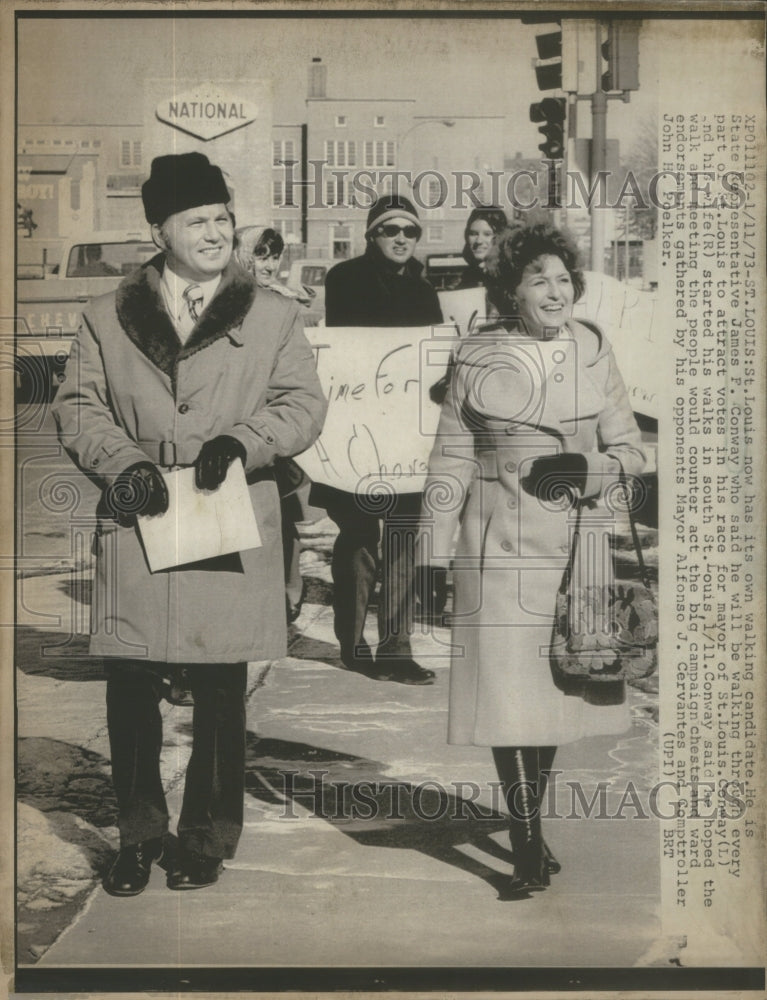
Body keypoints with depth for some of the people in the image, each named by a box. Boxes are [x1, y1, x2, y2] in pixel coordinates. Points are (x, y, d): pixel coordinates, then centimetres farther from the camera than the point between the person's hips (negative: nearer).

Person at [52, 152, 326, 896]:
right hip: (136, 528, 1)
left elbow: (302, 406, 4)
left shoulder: (272, 317, 8)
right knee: (129, 692, 5)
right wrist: (123, 461, -10)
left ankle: (208, 837, 23)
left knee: (220, 694, 6)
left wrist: (240, 440, -14)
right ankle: (138, 835, 23)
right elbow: (76, 406, 8)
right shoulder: (108, 317, 10)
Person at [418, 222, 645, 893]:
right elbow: (451, 463, 2)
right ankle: (528, 850, 6)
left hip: (576, 548, 3)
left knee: (557, 691, 10)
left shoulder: (594, 352, 5)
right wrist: (433, 559, -1)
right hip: (502, 550, -2)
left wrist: (588, 469, -13)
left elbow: (630, 451, 10)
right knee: (509, 695, -6)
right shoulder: (479, 360, 0)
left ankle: (530, 832, 30)